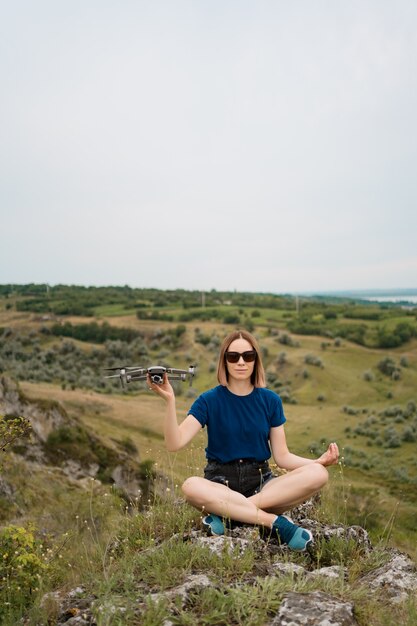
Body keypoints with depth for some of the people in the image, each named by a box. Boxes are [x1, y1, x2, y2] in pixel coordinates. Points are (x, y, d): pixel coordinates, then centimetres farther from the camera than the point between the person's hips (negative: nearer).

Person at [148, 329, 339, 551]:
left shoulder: (270, 400, 5)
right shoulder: (209, 400, -2)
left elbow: (282, 456, 4)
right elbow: (174, 443, -13)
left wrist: (318, 461, -12)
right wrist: (170, 400, -27)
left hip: (262, 484, 3)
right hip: (220, 484, -3)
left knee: (318, 474, -24)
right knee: (191, 486, -36)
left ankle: (225, 514, -24)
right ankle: (274, 522, -28)